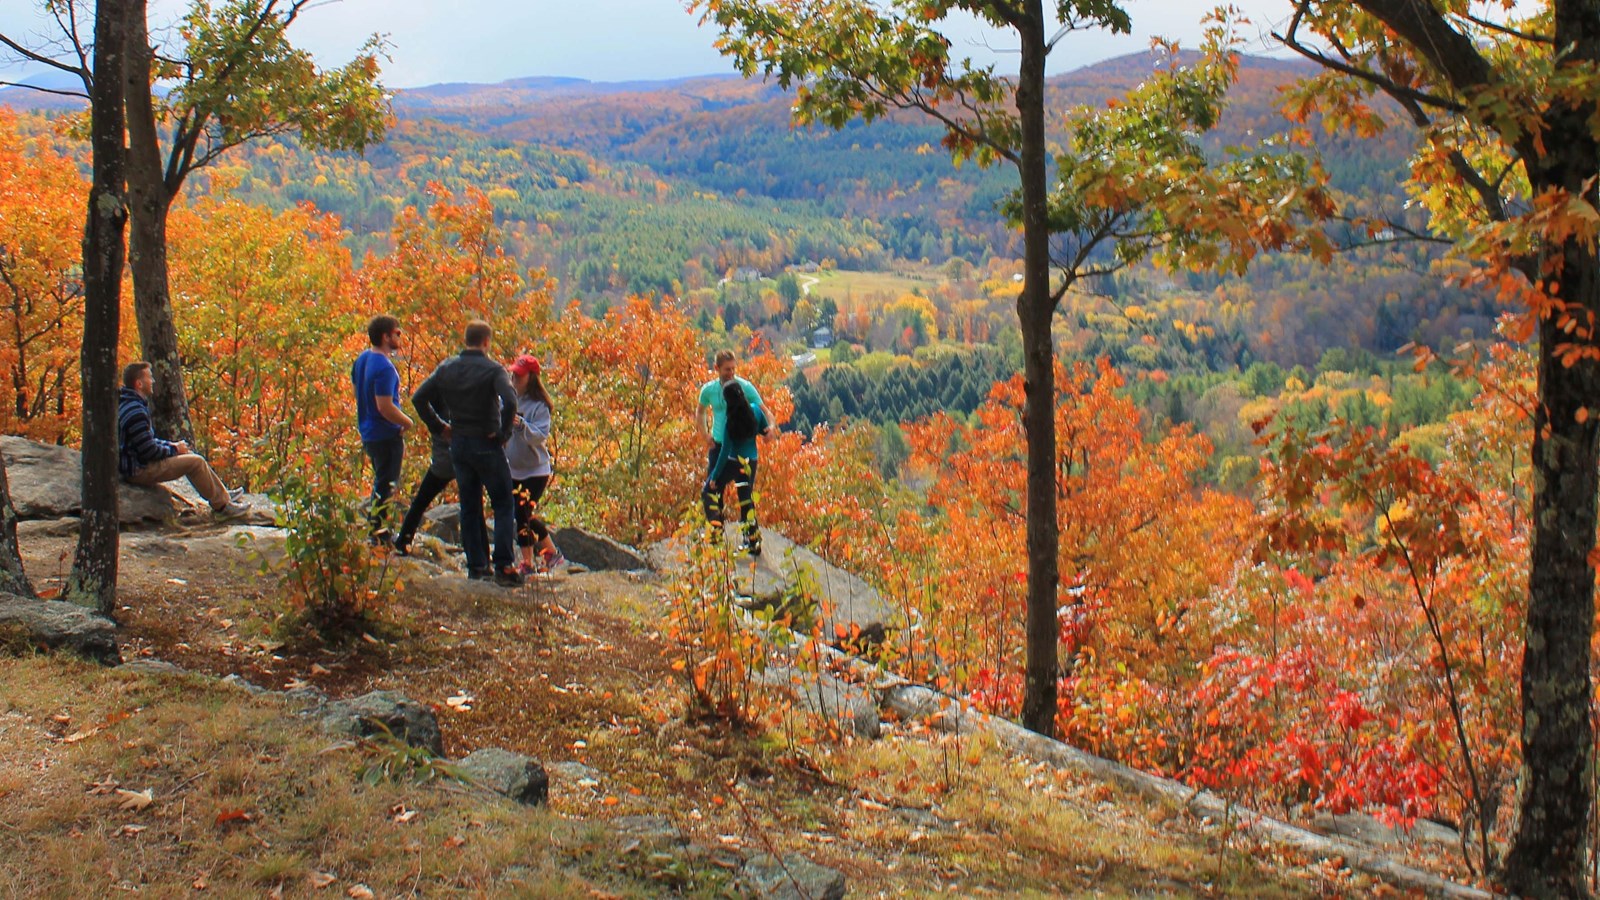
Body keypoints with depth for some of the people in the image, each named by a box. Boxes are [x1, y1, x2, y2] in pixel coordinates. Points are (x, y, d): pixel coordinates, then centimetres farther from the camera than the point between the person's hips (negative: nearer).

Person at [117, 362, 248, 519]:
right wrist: (174, 449, -7)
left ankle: (222, 494, 22)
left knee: (188, 454, 19)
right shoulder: (135, 411, -25)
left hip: (132, 463, 11)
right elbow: (149, 451, -24)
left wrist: (170, 444, 9)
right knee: (196, 462, -11)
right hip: (138, 470, -11)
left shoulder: (125, 404, 11)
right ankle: (221, 505, 0)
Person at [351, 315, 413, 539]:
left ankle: (375, 528, 31)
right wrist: (408, 422, -11)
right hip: (386, 435, -9)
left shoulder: (362, 359, 6)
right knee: (386, 487, 2)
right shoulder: (384, 367, -23)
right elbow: (385, 407, -28)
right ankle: (377, 531, 7)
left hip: (368, 433, 9)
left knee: (380, 482, 22)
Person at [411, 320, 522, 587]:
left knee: (469, 507, 14)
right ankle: (503, 565, -4)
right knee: (503, 505, 3)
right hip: (486, 445, -5)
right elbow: (510, 402, -28)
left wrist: (439, 427, 10)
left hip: (458, 445, 5)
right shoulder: (493, 369, -13)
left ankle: (477, 565, 17)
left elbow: (418, 398, 5)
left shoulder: (447, 368, 3)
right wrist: (503, 433, -16)